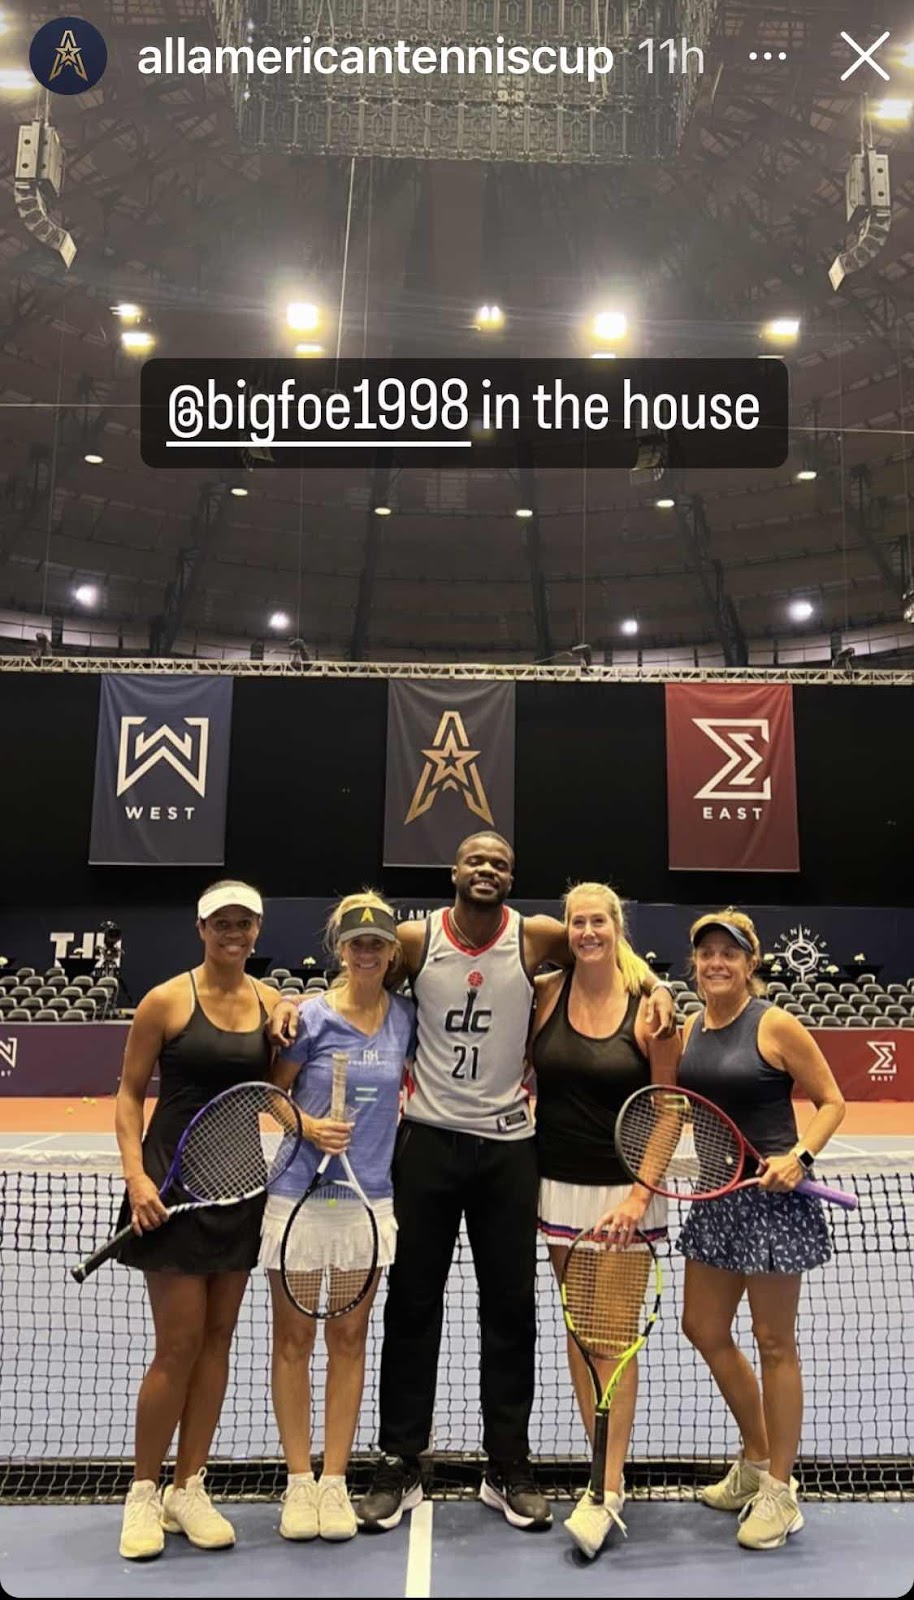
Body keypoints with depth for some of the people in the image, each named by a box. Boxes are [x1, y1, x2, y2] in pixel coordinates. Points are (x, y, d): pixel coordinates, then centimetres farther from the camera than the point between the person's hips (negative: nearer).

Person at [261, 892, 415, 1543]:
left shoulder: (405, 1017, 1)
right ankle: (299, 1480, 22)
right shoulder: (312, 1015, -9)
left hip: (369, 1198, 3)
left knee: (349, 1339, 11)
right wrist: (309, 1127, -16)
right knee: (293, 1338, 8)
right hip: (299, 1193, -3)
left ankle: (335, 1480, 23)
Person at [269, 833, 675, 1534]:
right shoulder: (415, 939, -6)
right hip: (429, 1138, 0)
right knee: (412, 1305, 8)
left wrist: (654, 985, -11)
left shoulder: (535, 937, -7)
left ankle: (508, 1469, 26)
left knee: (511, 1308, 10)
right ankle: (400, 1467, 22)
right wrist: (295, 1004, -10)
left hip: (507, 1145, 1)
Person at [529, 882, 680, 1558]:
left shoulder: (650, 1007, -9)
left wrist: (639, 1195, -13)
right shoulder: (544, 993, -3)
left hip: (626, 1190, -3)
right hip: (560, 1183, 3)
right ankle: (607, 1471, 25)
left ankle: (607, 1494, 8)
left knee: (615, 1334, -1)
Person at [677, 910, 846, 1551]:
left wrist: (798, 1157, -22)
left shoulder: (775, 1025, -13)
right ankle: (756, 1461, 37)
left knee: (774, 1343, 5)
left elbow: (832, 1102, -8)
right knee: (703, 1329, 15)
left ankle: (779, 1493, 23)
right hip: (716, 1195, 7)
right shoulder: (691, 1030, 5)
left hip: (773, 1196, -7)